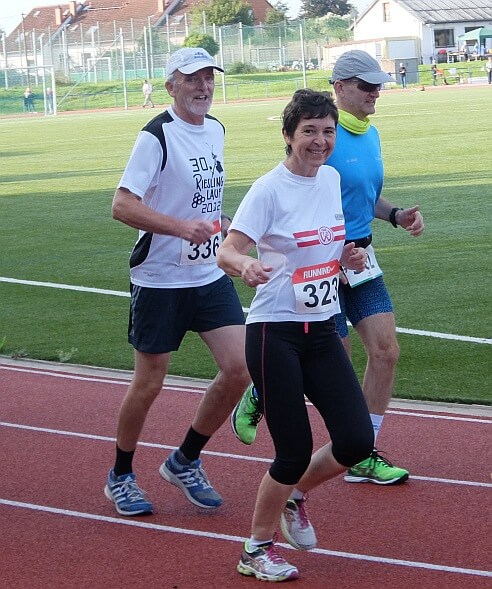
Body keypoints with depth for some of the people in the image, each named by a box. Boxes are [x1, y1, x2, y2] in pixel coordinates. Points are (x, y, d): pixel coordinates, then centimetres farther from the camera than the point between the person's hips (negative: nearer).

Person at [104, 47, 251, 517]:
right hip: (160, 280, -6)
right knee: (148, 384, 3)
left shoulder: (216, 130, 8)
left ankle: (185, 462, 16)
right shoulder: (157, 136, -15)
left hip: (211, 275, 6)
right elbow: (122, 205, -22)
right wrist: (182, 226, -31)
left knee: (239, 370, -4)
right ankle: (121, 477, 24)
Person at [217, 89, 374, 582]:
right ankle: (256, 550, 18)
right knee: (295, 452, -4)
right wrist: (246, 266, -44)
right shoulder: (270, 189, -13)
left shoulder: (331, 179, 7)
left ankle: (295, 496, 27)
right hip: (275, 334, -6)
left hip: (323, 330, 6)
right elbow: (227, 251, -22)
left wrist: (349, 257, 1)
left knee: (356, 440, -3)